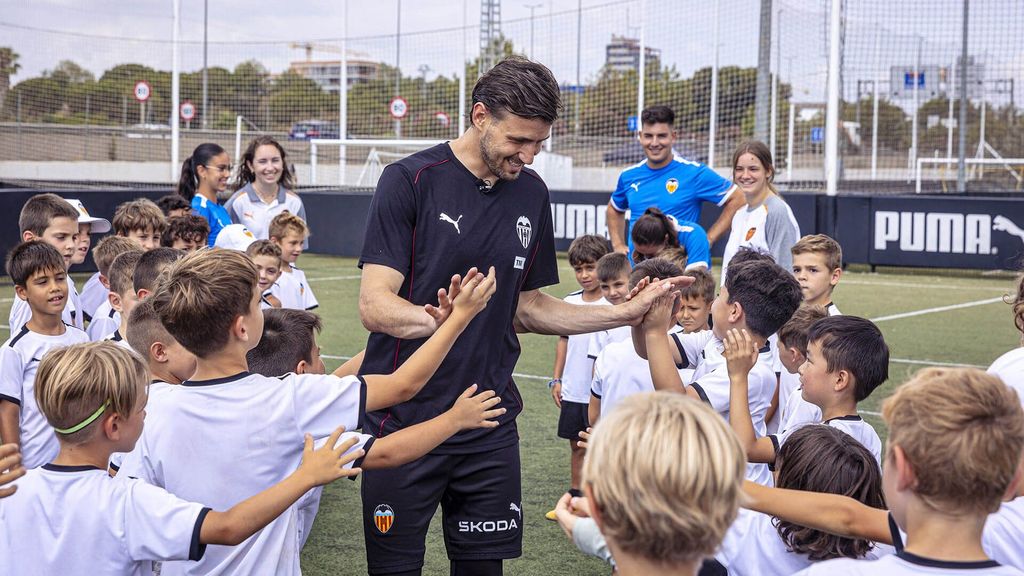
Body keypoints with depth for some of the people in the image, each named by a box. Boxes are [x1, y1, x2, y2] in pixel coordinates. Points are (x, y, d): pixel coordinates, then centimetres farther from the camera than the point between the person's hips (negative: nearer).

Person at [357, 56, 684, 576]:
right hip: (403, 418, -4)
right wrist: (436, 320, -38)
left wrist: (626, 313, 6)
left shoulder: (531, 193, 7)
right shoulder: (411, 180, -10)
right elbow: (375, 307, -17)